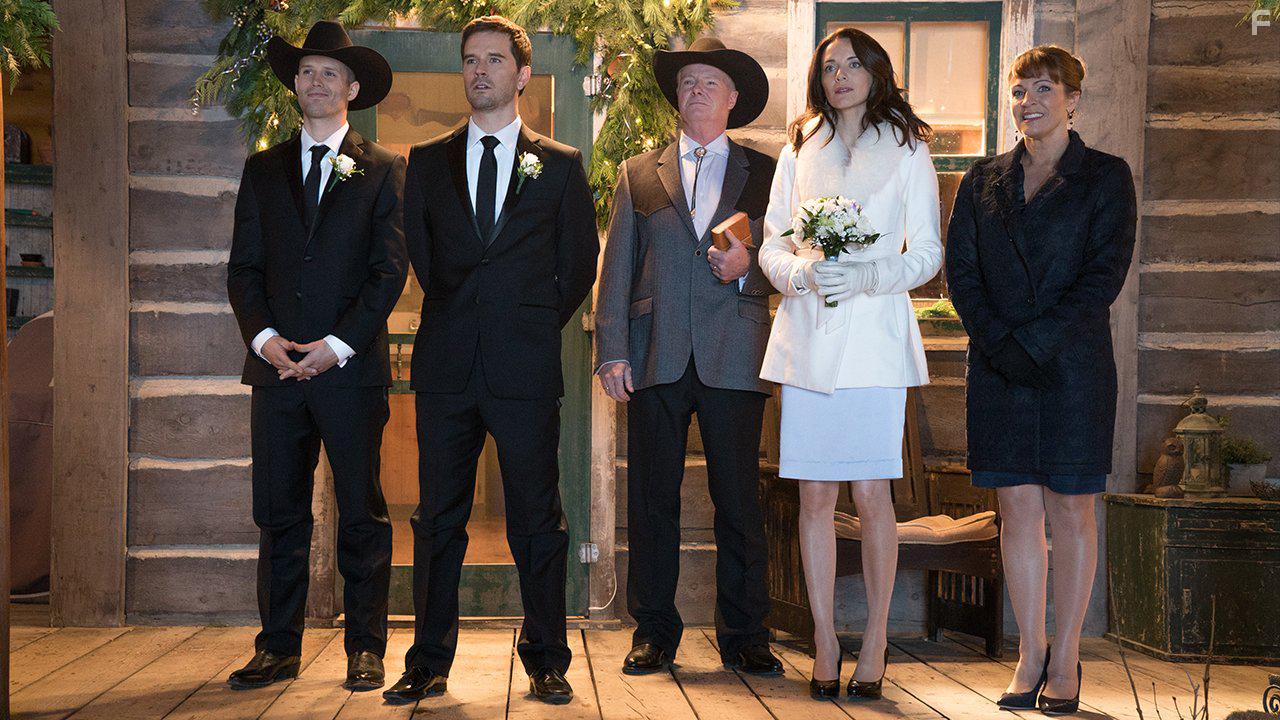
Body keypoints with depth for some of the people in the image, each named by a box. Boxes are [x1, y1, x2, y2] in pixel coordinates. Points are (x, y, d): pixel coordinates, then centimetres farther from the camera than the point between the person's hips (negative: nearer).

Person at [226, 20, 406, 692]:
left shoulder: (383, 170, 6)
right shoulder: (263, 169, 15)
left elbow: (390, 270, -1)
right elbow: (244, 266, 10)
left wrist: (339, 344, -11)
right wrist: (263, 335, -7)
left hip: (352, 366, -2)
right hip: (276, 363, 3)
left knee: (362, 516, 3)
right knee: (279, 515, 6)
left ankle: (366, 649, 11)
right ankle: (279, 648, 14)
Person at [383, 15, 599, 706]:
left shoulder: (560, 165, 9)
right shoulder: (427, 161, 13)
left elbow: (579, 264, 11)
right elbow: (418, 255, 15)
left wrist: (532, 324, 7)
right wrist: (460, 316, 9)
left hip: (526, 365, -1)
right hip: (446, 365, 2)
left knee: (536, 519, 3)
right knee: (437, 518, 5)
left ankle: (546, 661, 14)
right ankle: (429, 662, 14)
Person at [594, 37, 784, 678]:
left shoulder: (764, 175, 13)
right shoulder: (638, 174, 15)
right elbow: (615, 268, 9)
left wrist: (747, 266, -11)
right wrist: (611, 351, -1)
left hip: (734, 359, -1)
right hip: (656, 357, 1)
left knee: (739, 503, 1)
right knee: (651, 501, 4)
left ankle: (743, 636, 11)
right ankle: (653, 632, 14)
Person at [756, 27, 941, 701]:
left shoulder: (906, 150, 9)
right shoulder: (800, 150, 17)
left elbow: (927, 253, 4)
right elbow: (772, 245, 13)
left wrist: (866, 276, -14)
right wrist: (801, 273, -9)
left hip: (873, 334, -2)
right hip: (806, 334, 3)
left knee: (870, 493, -6)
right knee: (814, 494, 1)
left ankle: (875, 642, 6)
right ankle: (824, 644, 9)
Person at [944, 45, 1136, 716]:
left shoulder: (1106, 176, 3)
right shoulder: (982, 181, 12)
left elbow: (1105, 272, -6)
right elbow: (960, 269, 5)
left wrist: (1035, 341, -15)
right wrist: (998, 341, -10)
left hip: (1073, 365, -3)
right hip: (998, 370, 3)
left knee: (1071, 512, 3)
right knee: (1018, 510, 5)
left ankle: (1065, 659, 12)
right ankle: (1029, 655, 13)